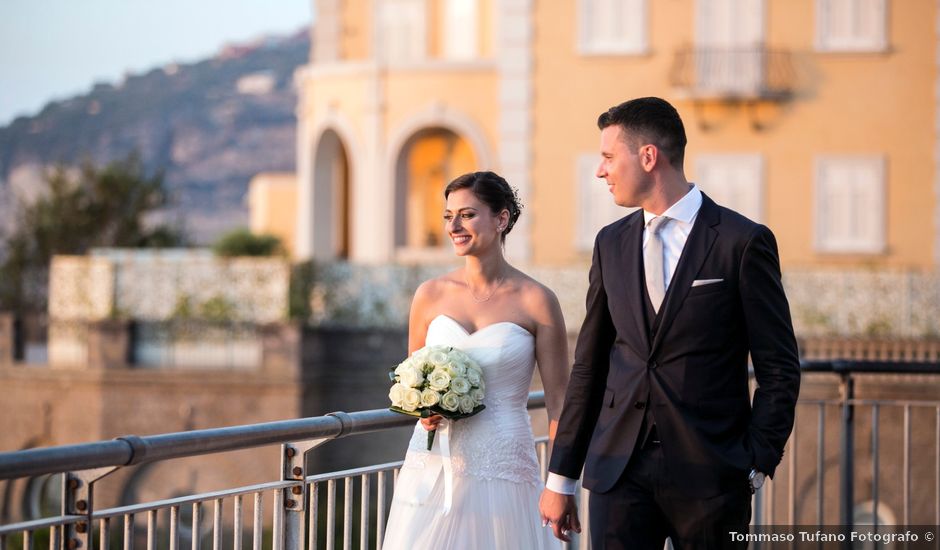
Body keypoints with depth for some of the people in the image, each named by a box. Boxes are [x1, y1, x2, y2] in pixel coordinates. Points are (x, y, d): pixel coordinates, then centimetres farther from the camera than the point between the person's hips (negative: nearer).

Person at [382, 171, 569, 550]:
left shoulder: (535, 301, -5)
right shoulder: (431, 295, 4)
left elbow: (558, 404, -2)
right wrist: (423, 411, -4)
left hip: (502, 471, -3)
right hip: (433, 468, 3)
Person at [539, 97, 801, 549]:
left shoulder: (743, 241, -3)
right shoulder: (611, 243, 11)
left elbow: (779, 370, -2)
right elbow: (589, 367, 14)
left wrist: (756, 467, -9)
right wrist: (561, 477, 11)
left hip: (709, 475, -4)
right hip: (618, 470, 4)